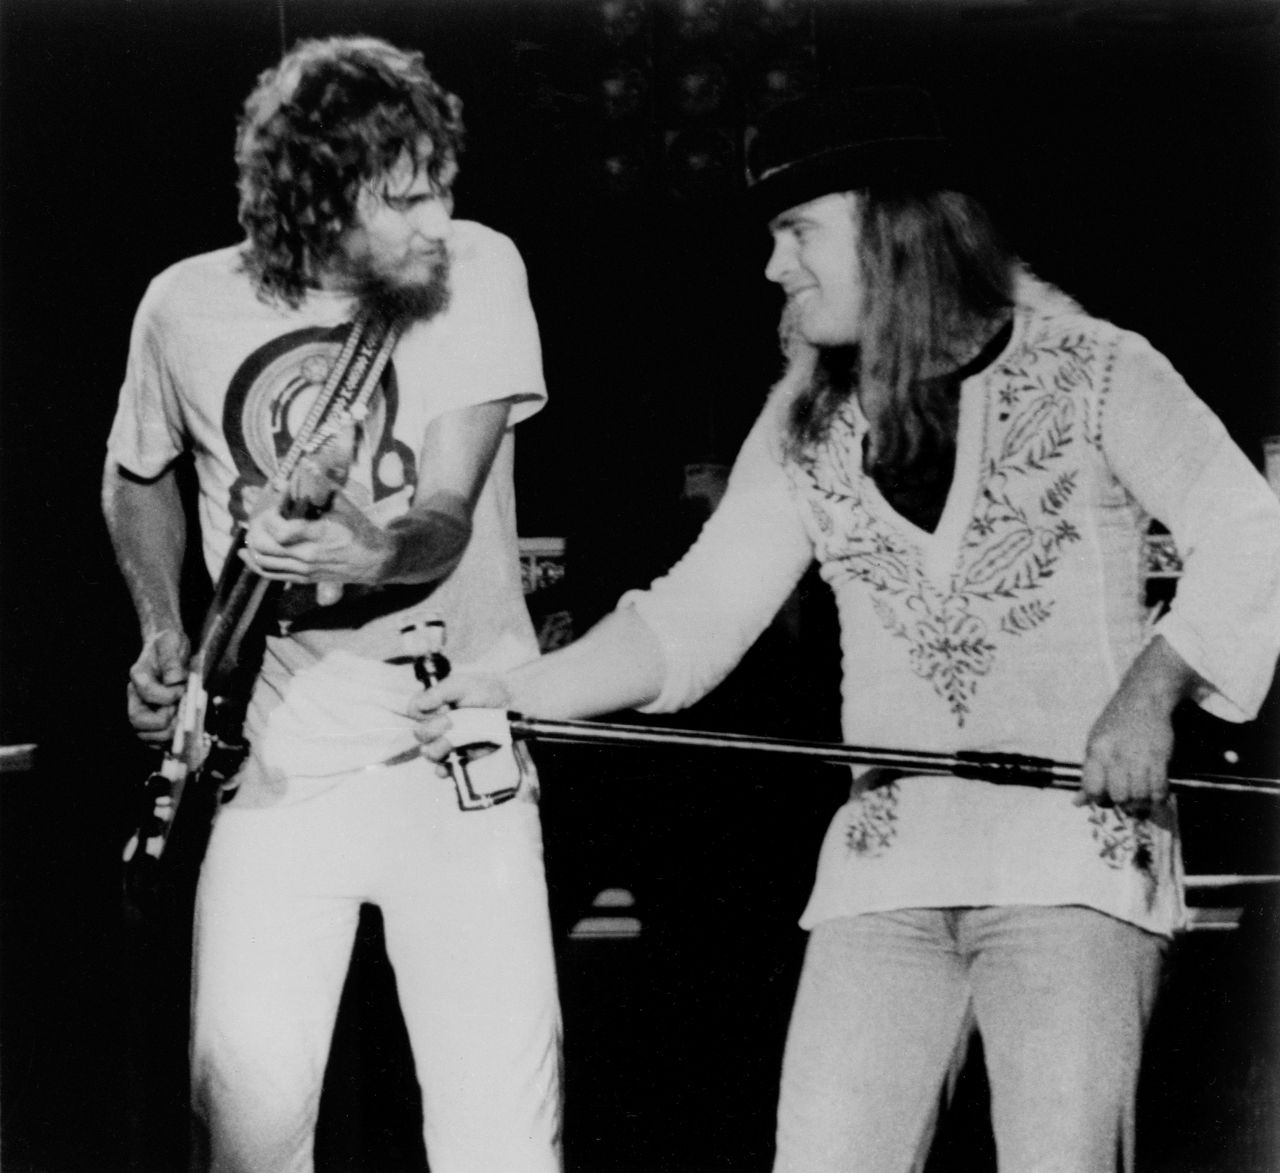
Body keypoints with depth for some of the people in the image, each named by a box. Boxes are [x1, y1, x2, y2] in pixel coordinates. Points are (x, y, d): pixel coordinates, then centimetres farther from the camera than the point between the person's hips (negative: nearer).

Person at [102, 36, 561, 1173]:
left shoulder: (478, 272, -6)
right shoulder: (189, 308, -2)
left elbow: (450, 514, -13)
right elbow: (135, 478, 19)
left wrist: (373, 554, -33)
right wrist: (164, 634, 7)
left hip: (457, 752, -1)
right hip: (274, 765, 1)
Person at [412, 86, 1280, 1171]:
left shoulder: (1093, 370, 1)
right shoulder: (806, 425, 13)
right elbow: (698, 614, 9)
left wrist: (1152, 687, -16)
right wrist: (517, 694, -4)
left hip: (1077, 850, -4)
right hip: (884, 873, 4)